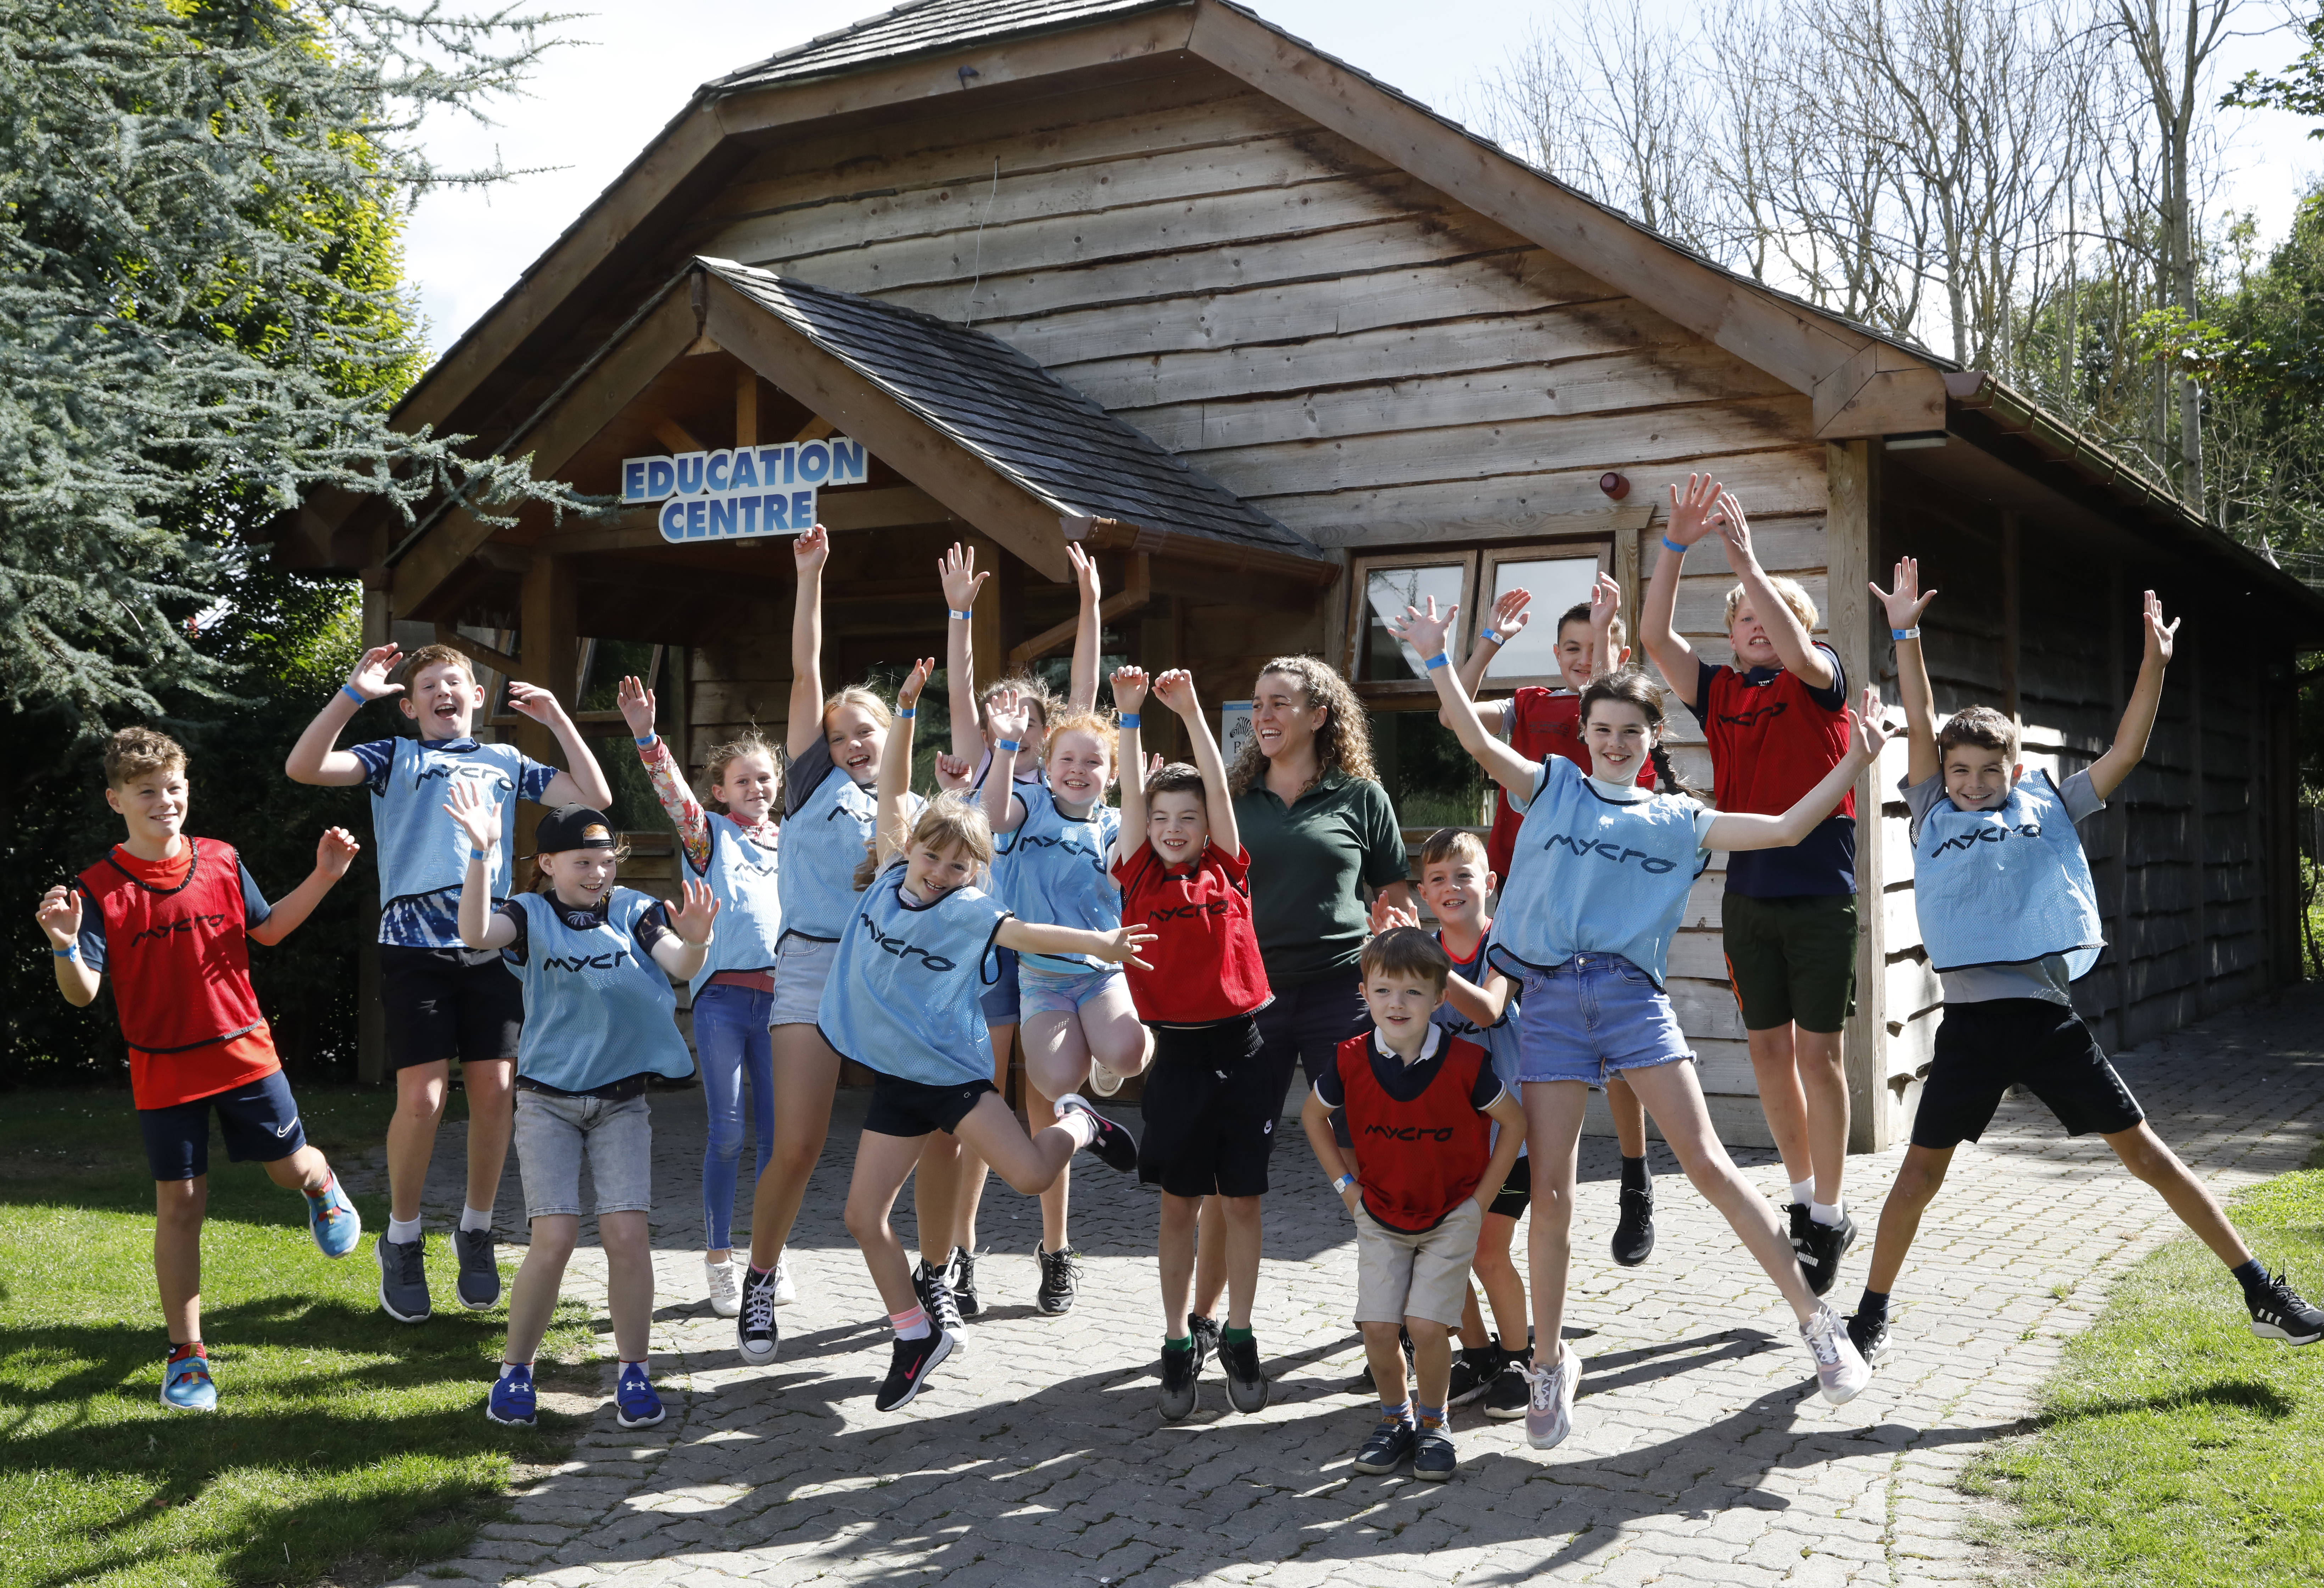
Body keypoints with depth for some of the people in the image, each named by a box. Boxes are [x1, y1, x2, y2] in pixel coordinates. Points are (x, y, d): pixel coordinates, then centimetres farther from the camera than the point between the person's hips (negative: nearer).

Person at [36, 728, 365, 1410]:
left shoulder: (221, 861, -1)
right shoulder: (99, 889, -10)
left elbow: (267, 929, 14)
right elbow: (82, 993, -13)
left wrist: (322, 878, 3)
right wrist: (65, 947, -34)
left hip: (244, 1051, 2)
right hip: (164, 1070, -2)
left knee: (291, 1167, 9)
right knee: (180, 1206, 2)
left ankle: (324, 1183, 50)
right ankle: (186, 1356, 14)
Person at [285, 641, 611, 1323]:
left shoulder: (507, 762, 21)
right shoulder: (395, 758, 13)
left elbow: (595, 797, 12)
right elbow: (304, 767, -3)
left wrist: (557, 719, 9)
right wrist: (353, 693, -9)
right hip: (415, 941, -2)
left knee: (494, 1091, -1)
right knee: (421, 1097, -9)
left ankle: (476, 1229, 18)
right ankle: (401, 1240, 11)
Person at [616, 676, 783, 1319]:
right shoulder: (710, 836, 5)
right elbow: (674, 795, -11)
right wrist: (646, 735, -29)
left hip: (779, 996, 3)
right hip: (722, 995, -3)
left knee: (777, 1131, 5)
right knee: (727, 1131, -3)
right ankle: (718, 1261, 7)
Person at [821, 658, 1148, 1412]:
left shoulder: (969, 912, -10)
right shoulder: (891, 880, 0)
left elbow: (1025, 933, -26)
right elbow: (894, 792, 1)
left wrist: (1099, 944, -42)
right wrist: (905, 713, -7)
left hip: (952, 1068, -4)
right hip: (895, 1077, 4)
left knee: (1030, 1175, -18)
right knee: (864, 1216, 2)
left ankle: (1076, 1125, 17)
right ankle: (918, 1336, 21)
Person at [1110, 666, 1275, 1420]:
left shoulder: (1227, 871, 2)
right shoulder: (1140, 875, 3)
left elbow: (1218, 785, -6)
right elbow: (1133, 791, -4)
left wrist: (1191, 710, -13)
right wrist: (1130, 714, -13)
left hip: (1242, 1047, 0)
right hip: (1176, 1050, 0)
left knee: (1241, 1202, 6)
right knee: (1178, 1206, 7)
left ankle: (1239, 1340, 18)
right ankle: (1179, 1345, 17)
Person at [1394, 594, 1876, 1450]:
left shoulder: (1676, 821, 14)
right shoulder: (1552, 787, 12)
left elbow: (1783, 829, 8)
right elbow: (1480, 744, -3)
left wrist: (1854, 762, 0)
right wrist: (1438, 660, -13)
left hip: (1633, 994, 0)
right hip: (1551, 996, 0)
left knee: (1708, 1164, -7)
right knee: (1550, 1187, -1)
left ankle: (1816, 1322, 4)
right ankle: (1551, 1363, 14)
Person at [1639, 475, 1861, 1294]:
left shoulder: (1821, 680, 0)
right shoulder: (1719, 690, 9)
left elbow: (1796, 651, -23)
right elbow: (1655, 635, -3)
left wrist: (1745, 557, -24)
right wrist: (1676, 544, -13)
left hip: (1820, 895, -4)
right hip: (1748, 895, 4)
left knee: (1817, 1052, -2)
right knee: (1769, 1049, 10)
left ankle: (1830, 1215, 8)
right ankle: (1804, 1195, 24)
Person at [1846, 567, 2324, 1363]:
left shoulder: (2049, 812, 12)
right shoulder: (1934, 818, 10)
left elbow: (2125, 753, 8)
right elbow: (1921, 725, 3)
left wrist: (2155, 662, 3)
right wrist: (1906, 634, -3)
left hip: (2047, 1017, 0)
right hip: (1969, 1022, 0)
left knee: (2140, 1148, 5)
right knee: (1922, 1167, 2)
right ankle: (1872, 1313, 16)